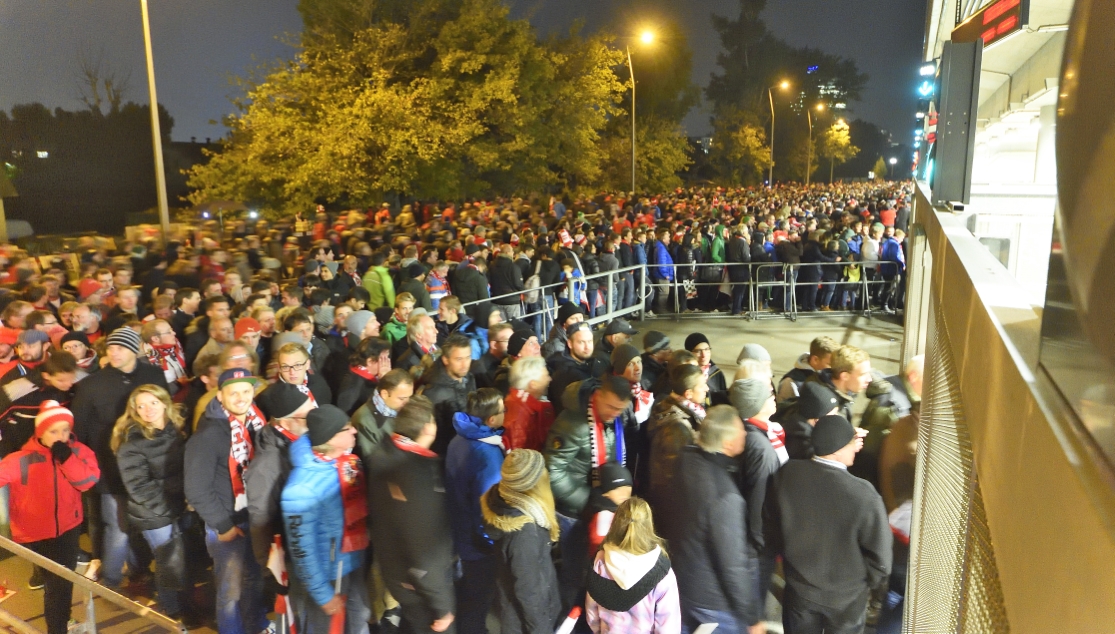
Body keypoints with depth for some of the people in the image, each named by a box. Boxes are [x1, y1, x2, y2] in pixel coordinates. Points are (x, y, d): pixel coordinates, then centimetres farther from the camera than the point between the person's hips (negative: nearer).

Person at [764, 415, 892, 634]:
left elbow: (770, 524, -2)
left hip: (799, 589, 3)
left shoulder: (786, 474, -19)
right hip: (846, 597, -2)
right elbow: (879, 552, -18)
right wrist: (873, 583, 3)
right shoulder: (863, 495, -32)